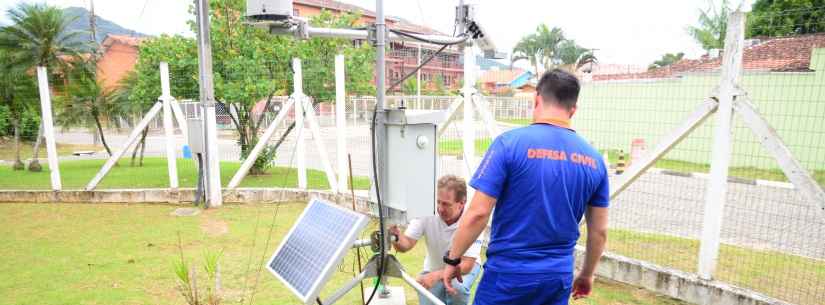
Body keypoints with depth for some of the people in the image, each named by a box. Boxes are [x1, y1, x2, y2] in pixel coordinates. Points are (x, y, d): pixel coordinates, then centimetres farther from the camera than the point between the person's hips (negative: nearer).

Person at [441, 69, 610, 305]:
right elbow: (599, 231, 7)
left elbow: (478, 213, -16)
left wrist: (452, 259, -2)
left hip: (510, 272, -4)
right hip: (559, 277, 4)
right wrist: (587, 274, 22)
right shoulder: (593, 158, 1)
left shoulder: (510, 142, -14)